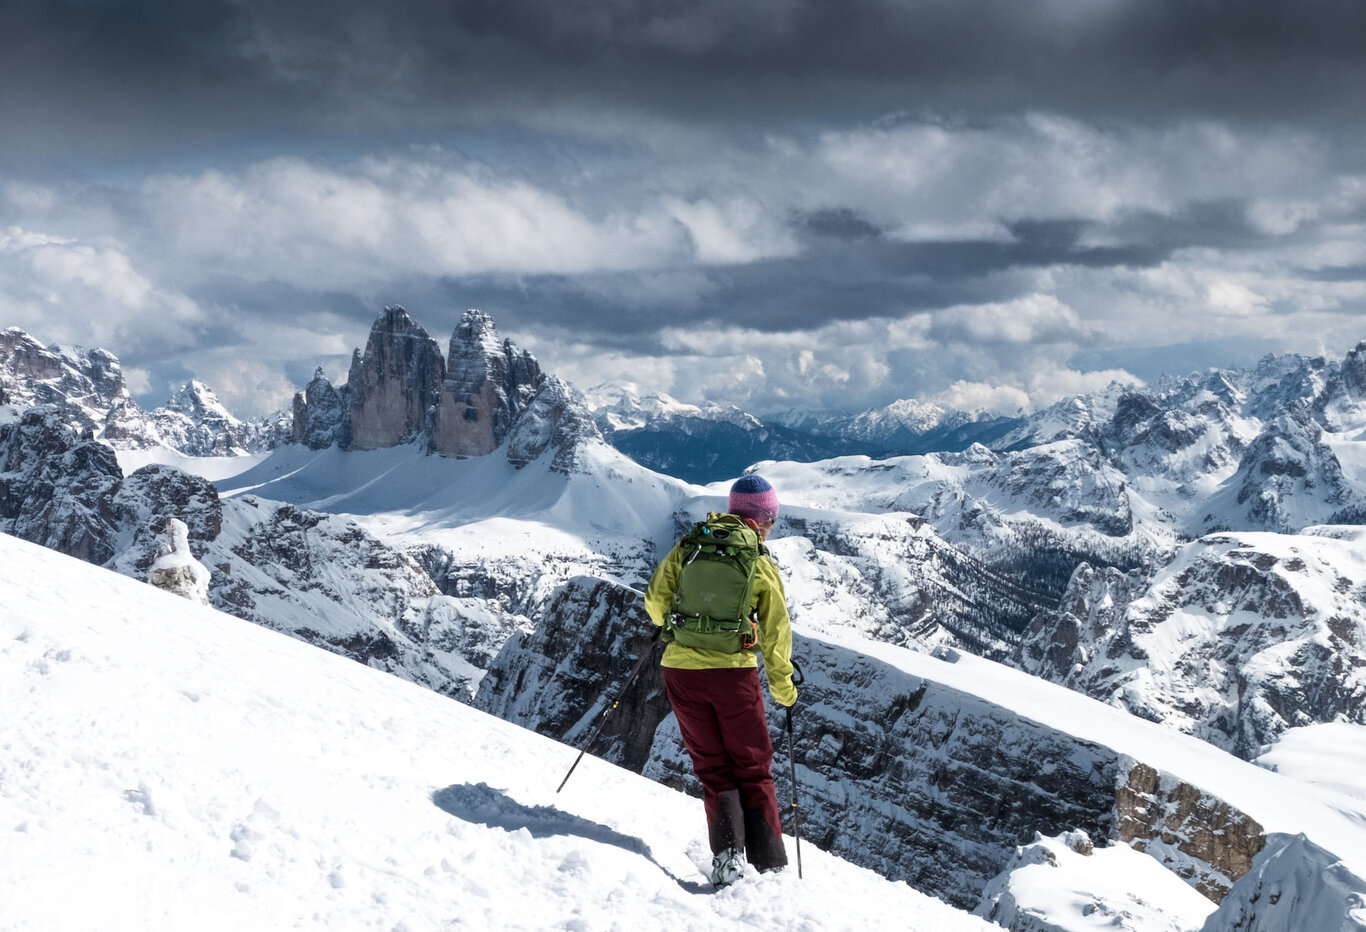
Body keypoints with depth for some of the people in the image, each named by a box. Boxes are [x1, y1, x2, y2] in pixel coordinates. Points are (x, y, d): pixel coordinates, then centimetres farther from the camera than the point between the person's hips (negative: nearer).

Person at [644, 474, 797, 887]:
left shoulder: (690, 546, 3)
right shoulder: (763, 567, 2)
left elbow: (655, 599, 3)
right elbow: (775, 634, 5)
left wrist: (671, 623, 25)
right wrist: (784, 689, 16)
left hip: (681, 668, 1)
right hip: (734, 671, -1)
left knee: (714, 769, 11)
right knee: (753, 770, 11)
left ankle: (728, 850, -7)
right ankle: (770, 865, 6)